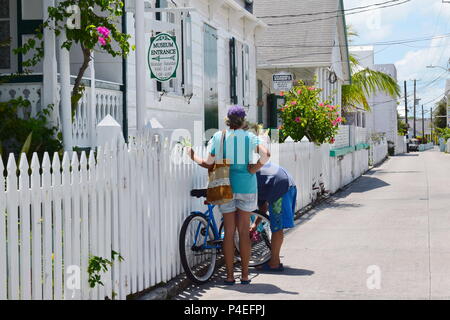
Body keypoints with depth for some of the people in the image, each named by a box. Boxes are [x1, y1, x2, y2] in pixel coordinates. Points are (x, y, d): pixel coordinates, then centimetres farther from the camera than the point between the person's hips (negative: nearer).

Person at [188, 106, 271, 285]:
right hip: (246, 185, 0)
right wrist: (253, 170, -7)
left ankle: (229, 275, 6)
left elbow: (210, 164, -2)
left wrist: (194, 157, 14)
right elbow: (265, 154, -18)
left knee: (229, 232, 5)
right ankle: (245, 275, 10)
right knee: (244, 231, 7)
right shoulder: (250, 137, -1)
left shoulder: (218, 137, -1)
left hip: (226, 186, 0)